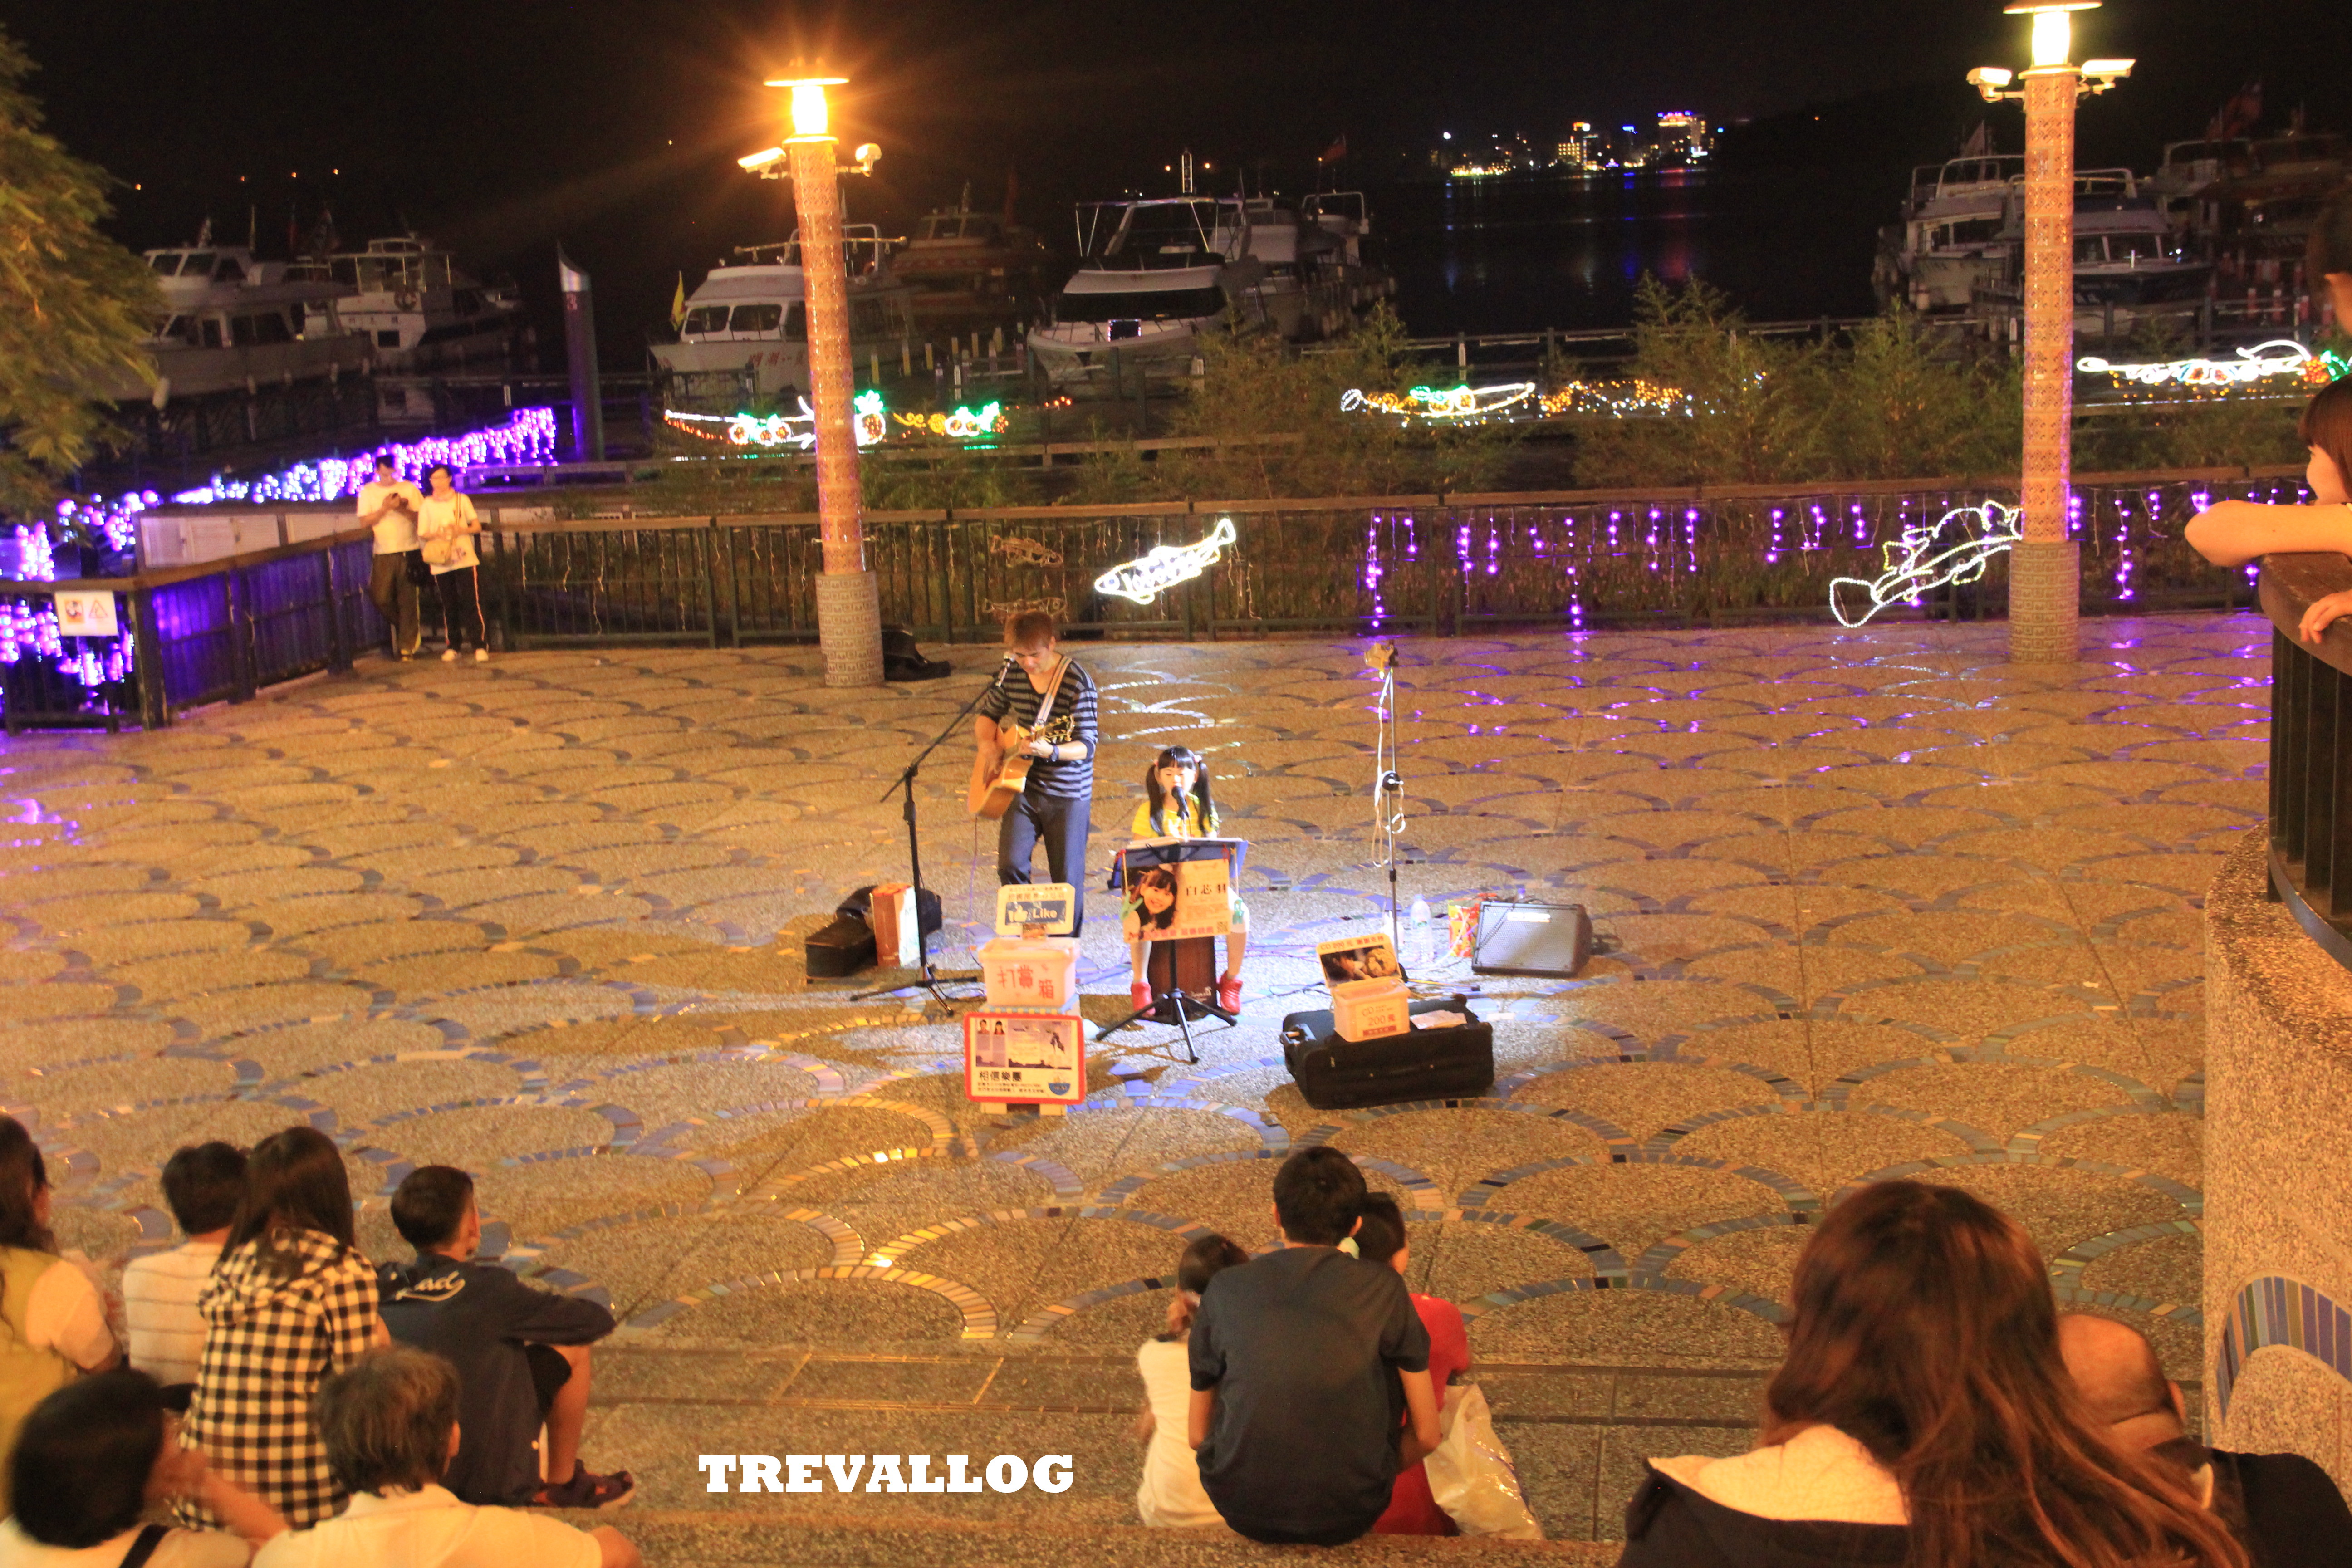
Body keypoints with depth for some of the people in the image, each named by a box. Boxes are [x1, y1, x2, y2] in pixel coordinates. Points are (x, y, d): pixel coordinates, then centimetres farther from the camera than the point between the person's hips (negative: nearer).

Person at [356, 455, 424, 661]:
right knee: (381, 598, -8)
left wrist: (403, 509, -12)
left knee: (408, 601, -4)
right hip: (383, 554, 1)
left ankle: (407, 646, 2)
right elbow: (365, 521, 1)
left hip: (408, 551, -1)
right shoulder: (368, 491, 9)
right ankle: (401, 627, 19)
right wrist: (385, 508, -11)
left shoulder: (409, 488, 8)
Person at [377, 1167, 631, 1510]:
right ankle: (562, 1482, 18)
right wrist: (545, 1312, 13)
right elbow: (598, 1319, -7)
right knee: (572, 1348, 5)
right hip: (488, 1481, -6)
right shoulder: (489, 1288, -17)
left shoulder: (382, 1286, -4)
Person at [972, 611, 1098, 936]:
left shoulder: (1077, 682, -14)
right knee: (1010, 865, -9)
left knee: (1066, 879, 2)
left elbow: (1086, 747, -17)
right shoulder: (1010, 676, 1)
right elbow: (987, 715, 18)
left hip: (1067, 794, -4)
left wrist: (1050, 751, -36)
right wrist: (988, 745, -3)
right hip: (1022, 787, 4)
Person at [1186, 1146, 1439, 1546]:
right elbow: (1426, 1436, 1)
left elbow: (1198, 1435, 7)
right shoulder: (1382, 1289, -3)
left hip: (1244, 1511, 1)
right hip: (1351, 1515, -1)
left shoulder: (1225, 1290, 0)